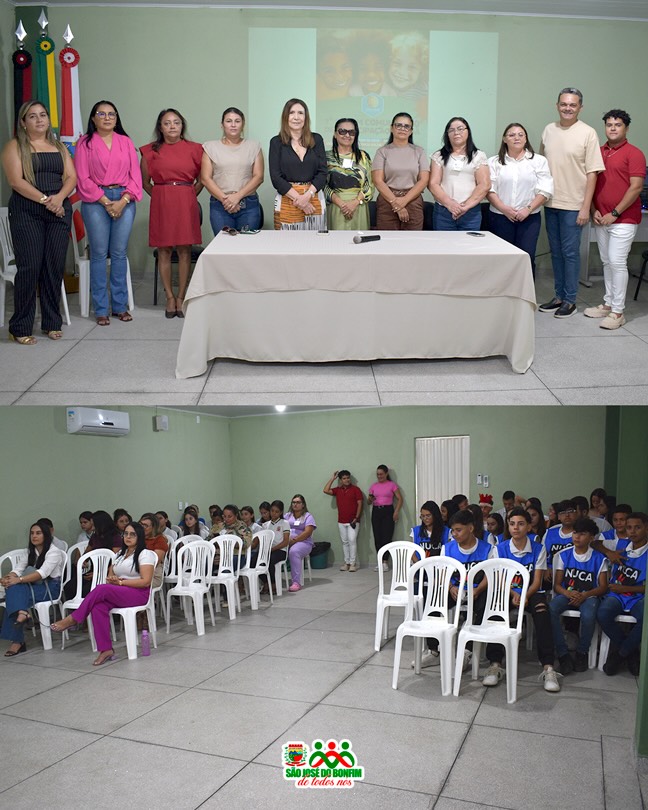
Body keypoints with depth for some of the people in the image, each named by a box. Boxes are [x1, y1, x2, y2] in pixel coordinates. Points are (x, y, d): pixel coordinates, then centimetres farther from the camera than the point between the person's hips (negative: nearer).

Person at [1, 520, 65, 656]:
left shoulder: (54, 552, -7)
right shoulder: (31, 552, 18)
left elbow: (42, 573, -22)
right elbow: (18, 568, 5)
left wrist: (18, 580, -32)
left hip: (50, 588, -6)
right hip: (34, 587, 6)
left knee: (14, 594, -27)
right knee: (12, 588, -25)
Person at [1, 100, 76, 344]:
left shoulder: (59, 147, 18)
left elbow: (71, 177, 8)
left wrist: (59, 197, -11)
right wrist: (45, 199, -16)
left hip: (59, 210, 4)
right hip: (26, 212, -4)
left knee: (55, 266, 1)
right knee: (29, 266, -9)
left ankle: (52, 323, 11)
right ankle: (21, 328, -3)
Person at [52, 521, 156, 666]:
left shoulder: (145, 554, -2)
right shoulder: (120, 553, 22)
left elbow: (145, 581, -12)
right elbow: (110, 575, 20)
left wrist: (121, 582, -14)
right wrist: (112, 579, -5)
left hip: (139, 594, -6)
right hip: (117, 593, 6)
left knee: (102, 589, -31)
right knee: (98, 607, -28)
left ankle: (72, 619, -18)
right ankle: (106, 649, -29)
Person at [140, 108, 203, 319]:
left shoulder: (194, 149, 5)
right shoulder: (151, 151, 5)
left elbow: (201, 180, 11)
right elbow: (145, 182, 12)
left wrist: (189, 197, 4)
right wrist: (159, 196, 4)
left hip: (186, 203, 0)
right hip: (161, 204, 0)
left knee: (184, 250, 0)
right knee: (164, 251, 1)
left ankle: (181, 297, 8)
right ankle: (170, 298, 10)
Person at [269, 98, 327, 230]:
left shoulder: (316, 139, 8)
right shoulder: (277, 142, 3)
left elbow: (322, 172, 3)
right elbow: (276, 177, -4)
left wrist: (307, 196, -12)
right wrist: (298, 198, -12)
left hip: (314, 198, 2)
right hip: (287, 199, -1)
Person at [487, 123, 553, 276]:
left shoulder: (539, 161, 6)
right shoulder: (494, 162, 8)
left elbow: (545, 190, 0)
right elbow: (489, 189, -1)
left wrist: (528, 209, -12)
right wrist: (504, 208, -14)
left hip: (529, 218, -1)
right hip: (500, 217, 1)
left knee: (527, 257, -9)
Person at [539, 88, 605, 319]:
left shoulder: (587, 133, -5)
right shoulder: (549, 130, 8)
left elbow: (592, 172, -7)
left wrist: (586, 207, -12)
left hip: (573, 205, -5)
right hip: (550, 202, 5)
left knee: (570, 252, 0)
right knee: (556, 252, 12)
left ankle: (570, 300, 9)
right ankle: (558, 296, 22)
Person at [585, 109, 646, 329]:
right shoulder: (598, 152, 10)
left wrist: (615, 213, -14)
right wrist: (594, 210, 1)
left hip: (623, 219, -5)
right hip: (601, 219, 6)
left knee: (617, 262, -8)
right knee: (607, 262, 11)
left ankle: (618, 311, -4)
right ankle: (608, 303, 20)